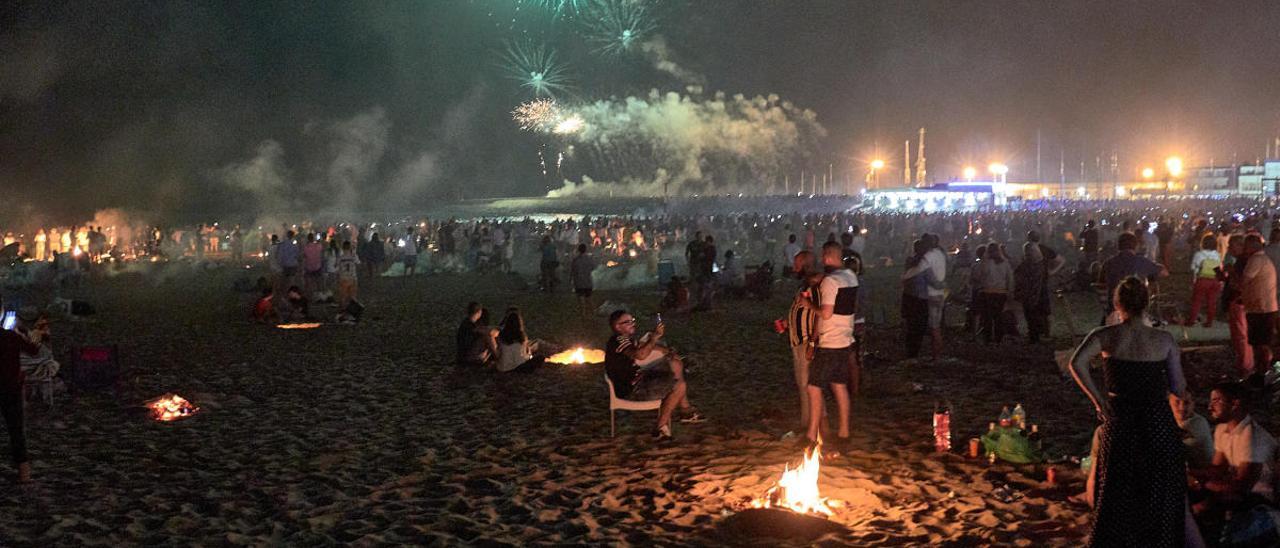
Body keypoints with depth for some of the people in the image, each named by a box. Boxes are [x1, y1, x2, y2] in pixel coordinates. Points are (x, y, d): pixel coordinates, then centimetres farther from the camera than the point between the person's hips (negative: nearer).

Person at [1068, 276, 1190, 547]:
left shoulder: (1105, 336, -5)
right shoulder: (1165, 340, -3)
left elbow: (1076, 363, -23)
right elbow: (1179, 389, -2)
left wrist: (1097, 398, -13)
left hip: (1120, 422, 0)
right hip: (1158, 423, 0)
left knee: (1118, 494, 16)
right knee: (1159, 496, 15)